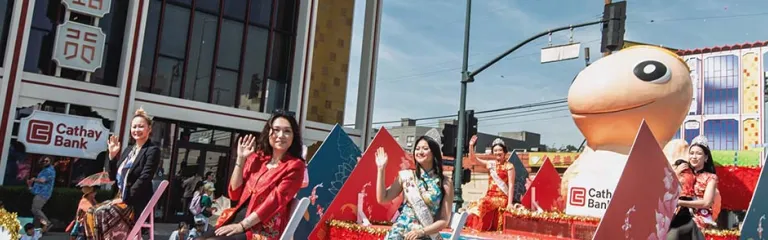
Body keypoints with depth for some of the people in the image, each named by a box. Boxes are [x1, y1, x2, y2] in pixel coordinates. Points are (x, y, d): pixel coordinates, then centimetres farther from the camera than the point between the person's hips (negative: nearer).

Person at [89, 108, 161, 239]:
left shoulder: (153, 150, -7)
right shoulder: (128, 150, 16)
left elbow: (144, 179, -16)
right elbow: (115, 177, 17)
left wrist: (125, 199, -17)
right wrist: (112, 155, 6)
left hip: (137, 203, -7)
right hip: (122, 198, 7)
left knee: (103, 213, -23)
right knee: (97, 212, -16)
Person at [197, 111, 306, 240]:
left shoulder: (295, 166, -4)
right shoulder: (257, 158, 12)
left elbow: (275, 201, -14)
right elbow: (234, 194, 9)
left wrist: (242, 225, -18)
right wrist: (241, 159, 2)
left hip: (263, 230, -6)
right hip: (237, 218, 6)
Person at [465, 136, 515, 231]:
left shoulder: (509, 166, -3)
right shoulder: (490, 163, 10)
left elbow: (511, 185, -8)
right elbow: (473, 158, 12)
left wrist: (510, 203, -15)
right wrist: (471, 145, -4)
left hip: (502, 198, -5)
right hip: (490, 196, 5)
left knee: (482, 203, -27)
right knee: (475, 205, -17)